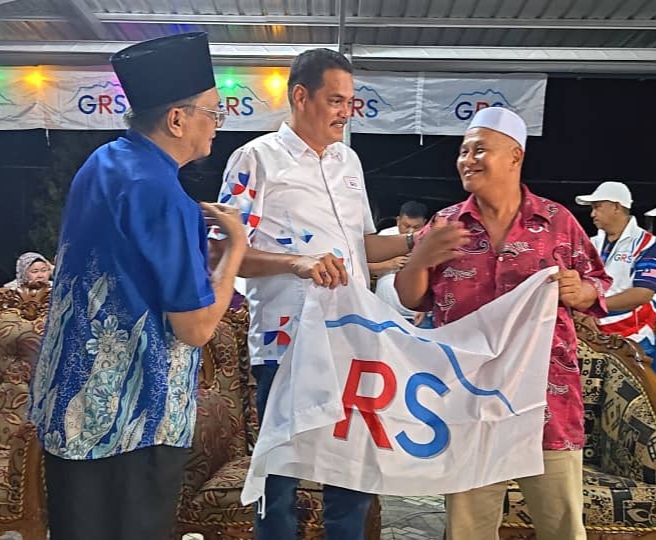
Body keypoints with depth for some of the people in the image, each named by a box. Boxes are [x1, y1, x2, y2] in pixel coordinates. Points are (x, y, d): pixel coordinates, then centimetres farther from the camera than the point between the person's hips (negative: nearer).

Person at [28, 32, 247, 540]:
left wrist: (195, 223, 12)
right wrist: (235, 243, -9)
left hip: (71, 398, 9)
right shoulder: (160, 192, -22)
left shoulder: (103, 162, 6)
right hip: (128, 414, -9)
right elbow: (196, 328, -20)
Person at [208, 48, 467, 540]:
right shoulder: (257, 158, -4)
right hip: (287, 346, -6)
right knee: (282, 478, 7)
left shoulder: (349, 160, 16)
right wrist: (295, 262, -24)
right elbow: (221, 252, -10)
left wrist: (417, 242, 4)